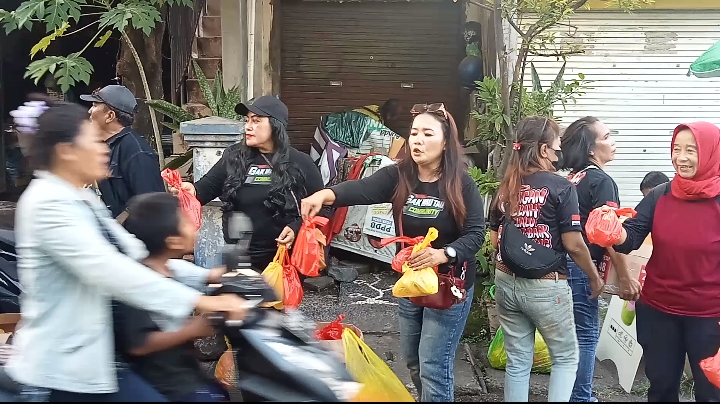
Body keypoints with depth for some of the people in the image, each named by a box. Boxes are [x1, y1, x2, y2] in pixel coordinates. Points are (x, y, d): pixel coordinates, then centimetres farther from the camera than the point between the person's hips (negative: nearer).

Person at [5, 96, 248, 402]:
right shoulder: (49, 205, -21)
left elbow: (131, 251, 9)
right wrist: (199, 301, -33)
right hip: (61, 370, -9)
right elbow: (110, 270, -31)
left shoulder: (79, 200, 11)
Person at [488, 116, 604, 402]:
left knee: (517, 361, 15)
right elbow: (573, 244, -12)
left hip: (507, 282, 5)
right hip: (546, 287, -5)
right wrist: (594, 277, 3)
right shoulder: (560, 187, -12)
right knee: (566, 358, 15)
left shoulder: (505, 187, 5)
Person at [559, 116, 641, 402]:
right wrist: (625, 278, -12)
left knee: (571, 334, 16)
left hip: (563, 264, 8)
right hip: (583, 268, -8)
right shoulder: (602, 181, -12)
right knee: (586, 335, 0)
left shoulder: (570, 178, 12)